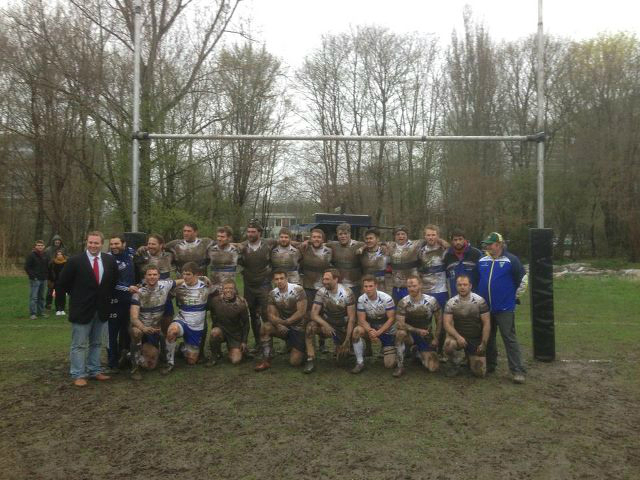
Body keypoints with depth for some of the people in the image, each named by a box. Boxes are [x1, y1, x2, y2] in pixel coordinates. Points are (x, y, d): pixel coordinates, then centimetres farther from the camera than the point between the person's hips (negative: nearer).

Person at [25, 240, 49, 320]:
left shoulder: (45, 256, 12)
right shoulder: (31, 255, -6)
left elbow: (48, 267, 20)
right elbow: (27, 267, -9)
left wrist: (46, 275, 8)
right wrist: (33, 276, -15)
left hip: (43, 279, 6)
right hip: (35, 280, -6)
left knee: (41, 297, 12)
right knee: (33, 297, -6)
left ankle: (41, 312, 19)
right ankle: (33, 314, -4)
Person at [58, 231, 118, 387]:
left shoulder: (109, 260, 1)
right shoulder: (75, 261, -10)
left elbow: (114, 280, 17)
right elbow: (63, 282, -3)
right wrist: (77, 296, 2)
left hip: (101, 309, 4)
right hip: (82, 309, -4)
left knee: (96, 343, 14)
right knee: (79, 344, 2)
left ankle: (94, 371, 25)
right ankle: (78, 375, 11)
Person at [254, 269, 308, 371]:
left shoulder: (298, 290, -16)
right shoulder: (273, 294, -2)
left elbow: (301, 312, -20)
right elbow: (271, 314, -8)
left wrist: (285, 322, -28)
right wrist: (278, 324, -30)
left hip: (298, 327, -4)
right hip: (283, 327, 4)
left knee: (295, 362, -12)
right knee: (265, 327, -27)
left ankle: (301, 348, 23)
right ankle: (266, 361, -15)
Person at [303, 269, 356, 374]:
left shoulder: (347, 293, -16)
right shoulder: (321, 292, -12)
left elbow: (351, 318, -15)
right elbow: (314, 314, -18)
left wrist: (347, 340, -20)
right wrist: (325, 325, -37)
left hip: (343, 327, 0)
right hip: (326, 323, 1)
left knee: (342, 355, -9)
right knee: (311, 326, -30)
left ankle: (340, 346, 28)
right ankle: (310, 360, -22)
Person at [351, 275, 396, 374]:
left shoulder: (387, 299, -22)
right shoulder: (361, 299, -15)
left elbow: (391, 319, -19)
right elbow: (362, 320, -13)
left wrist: (378, 332, -29)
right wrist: (370, 331, -33)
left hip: (387, 330, -2)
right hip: (371, 327, 2)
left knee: (389, 365, -8)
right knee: (357, 331, -32)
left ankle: (392, 352, 29)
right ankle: (360, 363, -17)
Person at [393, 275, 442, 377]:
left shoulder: (431, 301, -11)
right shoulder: (403, 303, -15)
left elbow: (439, 320, 1)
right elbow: (400, 324, -21)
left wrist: (436, 338, -1)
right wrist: (418, 331, -28)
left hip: (426, 337, 1)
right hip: (410, 335, -1)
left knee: (433, 368, -12)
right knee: (400, 333, -37)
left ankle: (419, 354, 23)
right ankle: (400, 365, -19)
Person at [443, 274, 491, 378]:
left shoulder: (480, 301, -8)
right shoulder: (451, 303, -6)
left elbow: (486, 324, -7)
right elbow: (447, 324, -12)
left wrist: (484, 344, -11)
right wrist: (458, 337, -28)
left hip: (476, 339, 0)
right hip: (459, 336, 0)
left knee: (480, 372, -6)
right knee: (448, 344, -36)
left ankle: (469, 357, 28)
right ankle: (452, 365, -3)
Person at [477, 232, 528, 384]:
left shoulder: (511, 260, -8)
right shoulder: (482, 261, 7)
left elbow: (523, 280, -2)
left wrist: (513, 295, 1)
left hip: (505, 308, -5)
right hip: (485, 307, 5)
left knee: (509, 339, -6)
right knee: (488, 338, 15)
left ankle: (518, 371, -2)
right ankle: (490, 365, 30)